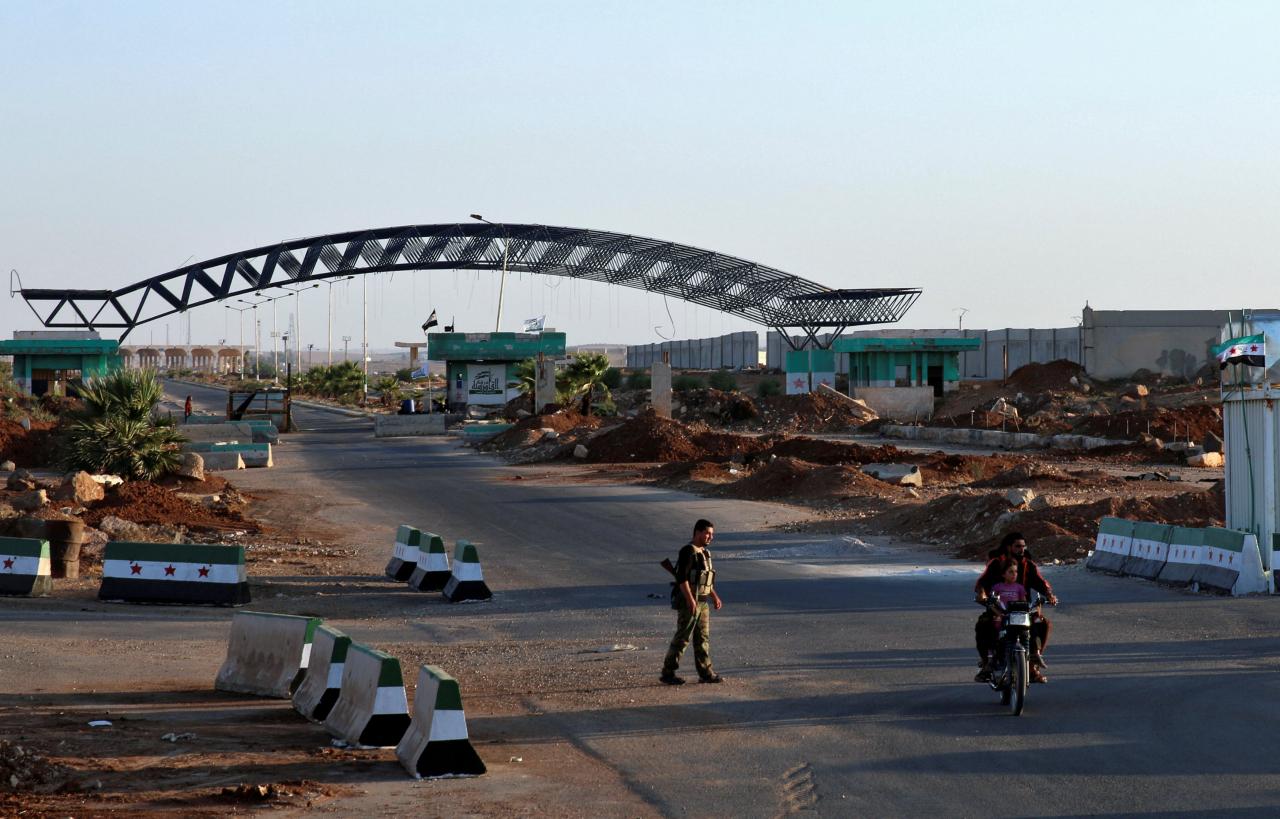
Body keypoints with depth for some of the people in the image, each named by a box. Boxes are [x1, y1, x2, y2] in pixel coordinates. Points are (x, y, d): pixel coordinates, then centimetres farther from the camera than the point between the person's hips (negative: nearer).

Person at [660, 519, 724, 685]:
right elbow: (681, 578, -20)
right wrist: (690, 600, -25)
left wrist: (714, 596, 19)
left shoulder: (704, 553, 15)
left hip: (702, 601, 9)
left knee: (703, 637, 9)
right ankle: (667, 673, -1)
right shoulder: (688, 551, -13)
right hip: (688, 601, -9)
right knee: (682, 638, -6)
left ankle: (706, 673, 12)